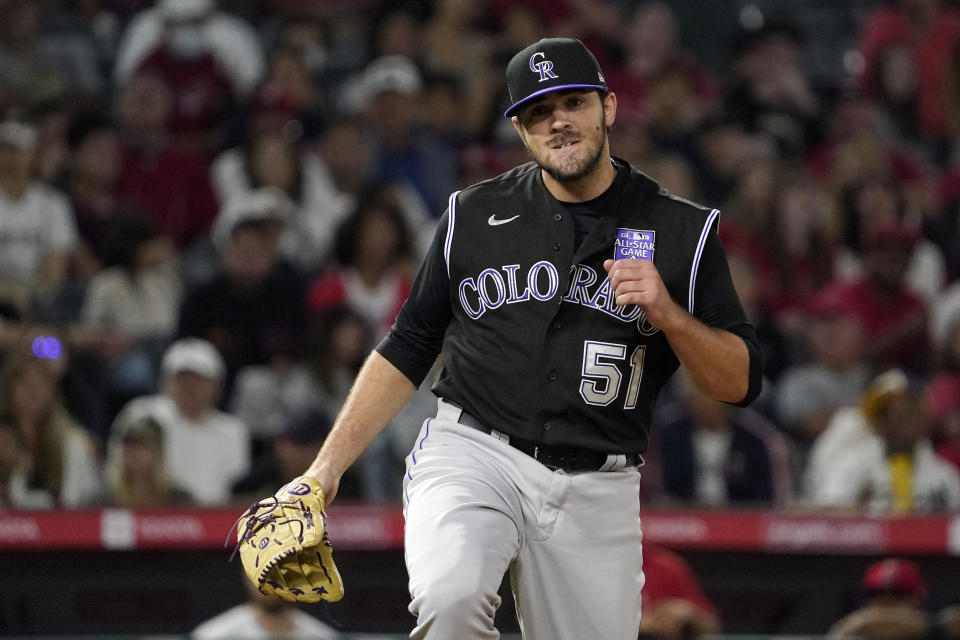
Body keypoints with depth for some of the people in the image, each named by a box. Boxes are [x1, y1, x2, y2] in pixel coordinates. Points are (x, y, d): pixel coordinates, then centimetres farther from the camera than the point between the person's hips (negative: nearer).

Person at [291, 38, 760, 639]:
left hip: (597, 494, 1)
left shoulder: (680, 232, 4)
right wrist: (328, 467, 5)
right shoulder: (474, 216, 7)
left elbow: (741, 382, 3)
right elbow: (407, 350, 14)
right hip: (472, 455, -1)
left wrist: (667, 312, -15)